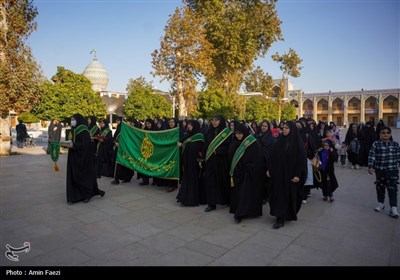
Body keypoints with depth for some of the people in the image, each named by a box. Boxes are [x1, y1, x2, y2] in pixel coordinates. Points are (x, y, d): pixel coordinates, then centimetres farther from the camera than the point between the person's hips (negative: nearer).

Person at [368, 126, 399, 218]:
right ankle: (381, 204, 31)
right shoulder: (376, 144, -4)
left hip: (392, 170, 0)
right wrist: (370, 167, -18)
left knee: (392, 188, -6)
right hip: (380, 170, 0)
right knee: (380, 187, 14)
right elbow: (371, 156, -9)